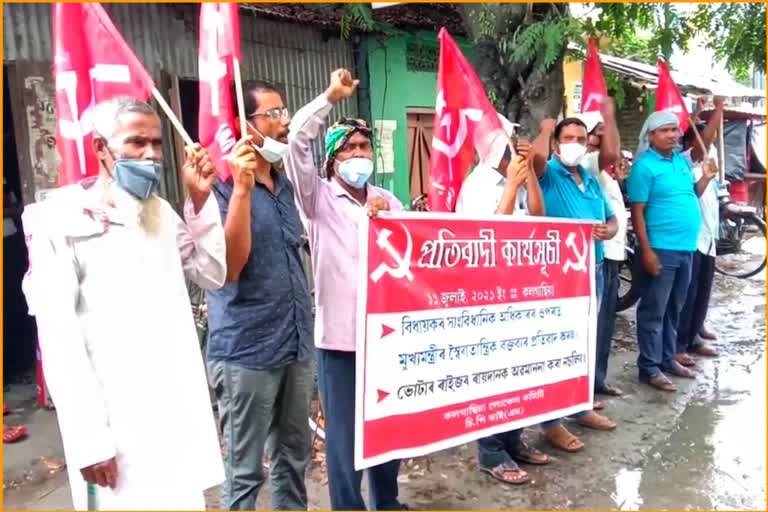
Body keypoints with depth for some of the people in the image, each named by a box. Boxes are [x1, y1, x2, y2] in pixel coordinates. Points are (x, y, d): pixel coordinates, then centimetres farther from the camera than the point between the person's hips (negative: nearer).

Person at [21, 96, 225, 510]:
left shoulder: (161, 212, 10)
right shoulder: (61, 220, -9)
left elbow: (212, 274, 9)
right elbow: (58, 340, -12)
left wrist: (200, 200, -1)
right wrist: (89, 439, -15)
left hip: (179, 407, 6)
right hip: (114, 421, -6)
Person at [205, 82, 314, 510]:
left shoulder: (285, 186, 10)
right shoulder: (223, 186, -11)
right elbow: (228, 268, -23)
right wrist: (242, 188, -26)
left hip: (297, 344, 7)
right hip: (247, 351, -6)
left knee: (295, 456, 19)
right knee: (245, 470, 8)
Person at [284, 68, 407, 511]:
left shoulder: (389, 201, 14)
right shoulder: (318, 197, 1)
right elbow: (298, 139, -12)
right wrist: (331, 97, -8)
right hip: (339, 333, -4)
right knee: (344, 432, 4)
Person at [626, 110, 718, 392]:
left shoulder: (682, 160, 12)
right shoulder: (645, 166, -10)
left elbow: (692, 197, 21)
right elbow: (637, 212, -14)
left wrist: (706, 177, 3)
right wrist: (646, 250, -19)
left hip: (686, 247, 8)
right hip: (660, 249, -8)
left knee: (674, 309, 16)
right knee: (654, 311, -1)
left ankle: (668, 359, 28)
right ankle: (649, 367, 7)